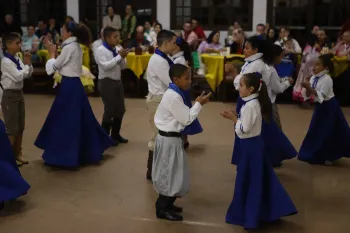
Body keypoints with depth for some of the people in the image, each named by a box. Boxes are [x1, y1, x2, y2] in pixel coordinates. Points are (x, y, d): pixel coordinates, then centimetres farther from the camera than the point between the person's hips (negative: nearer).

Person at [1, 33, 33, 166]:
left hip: (19, 93, 8)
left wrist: (28, 64, -5)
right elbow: (18, 76, -24)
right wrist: (27, 64, -14)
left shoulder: (17, 59, 6)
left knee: (20, 127, 13)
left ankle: (18, 154, 24)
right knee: (12, 128, -1)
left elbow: (27, 75, 11)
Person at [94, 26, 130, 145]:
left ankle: (115, 134, 28)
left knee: (120, 109, 12)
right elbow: (105, 66, -24)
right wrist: (119, 56, -22)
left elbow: (123, 67, 11)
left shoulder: (116, 50, 8)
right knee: (110, 110, -4)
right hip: (106, 82, -7)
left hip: (117, 81, 7)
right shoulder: (100, 50, -11)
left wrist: (122, 57, -9)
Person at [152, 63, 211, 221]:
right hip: (170, 139, -10)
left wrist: (196, 104, 5)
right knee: (169, 174, 1)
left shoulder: (173, 94, 9)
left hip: (170, 137, 10)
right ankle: (162, 209, 13)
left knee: (171, 173, 19)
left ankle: (166, 204, 31)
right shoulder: (174, 97, -24)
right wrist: (199, 104, -12)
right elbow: (187, 119, -19)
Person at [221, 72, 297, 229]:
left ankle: (249, 217, 12)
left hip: (250, 145, -10)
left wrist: (233, 119, -11)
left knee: (248, 181, 1)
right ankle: (267, 212, 24)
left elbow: (244, 129, -24)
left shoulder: (250, 106, -22)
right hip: (254, 143, 10)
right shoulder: (253, 102, 8)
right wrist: (234, 117, 1)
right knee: (259, 179, 16)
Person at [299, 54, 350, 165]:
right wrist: (307, 89, -19)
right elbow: (308, 95, 1)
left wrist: (310, 88, -32)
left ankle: (328, 156, 15)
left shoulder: (327, 79, -22)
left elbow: (321, 96, -27)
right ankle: (319, 154, 27)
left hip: (329, 107, -7)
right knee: (317, 131, 12)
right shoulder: (313, 78, 0)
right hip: (320, 106, 8)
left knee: (328, 131, 0)